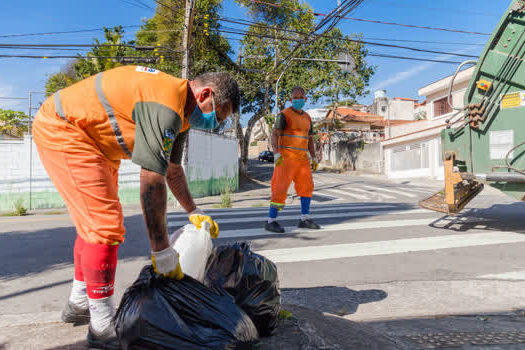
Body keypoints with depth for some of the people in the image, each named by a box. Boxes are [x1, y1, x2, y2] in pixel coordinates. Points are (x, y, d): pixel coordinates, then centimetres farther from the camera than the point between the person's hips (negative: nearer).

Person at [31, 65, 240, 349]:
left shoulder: (178, 111, 4)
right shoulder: (165, 105, -28)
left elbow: (172, 170, 15)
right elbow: (152, 182, -31)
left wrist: (194, 213, 15)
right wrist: (162, 251, -25)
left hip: (92, 138, 11)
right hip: (61, 130, -11)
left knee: (95, 221, 16)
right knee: (106, 226, -15)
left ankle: (79, 304, 33)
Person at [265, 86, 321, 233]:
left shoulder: (307, 118, 16)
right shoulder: (284, 115, -6)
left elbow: (310, 140, 19)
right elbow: (274, 135, -14)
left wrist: (314, 159, 11)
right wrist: (276, 154, -28)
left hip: (302, 158, 7)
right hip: (286, 157, -7)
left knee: (307, 186, 5)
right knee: (281, 188, -10)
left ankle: (304, 219, 14)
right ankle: (271, 222, -4)